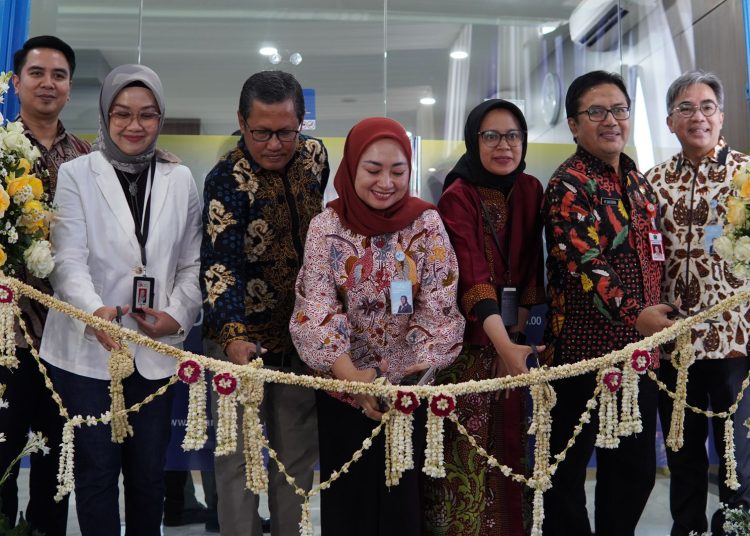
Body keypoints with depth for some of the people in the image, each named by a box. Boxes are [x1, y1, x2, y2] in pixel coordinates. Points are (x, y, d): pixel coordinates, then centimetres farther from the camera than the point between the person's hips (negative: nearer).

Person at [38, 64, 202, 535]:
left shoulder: (180, 179, 7)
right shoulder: (76, 175, 0)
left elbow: (192, 263, 8)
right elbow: (69, 259, -10)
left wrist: (178, 314, -9)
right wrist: (94, 309, -28)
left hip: (156, 351, 2)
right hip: (89, 348, -2)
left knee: (149, 470, 13)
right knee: (97, 469, 6)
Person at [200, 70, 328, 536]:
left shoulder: (315, 155, -1)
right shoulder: (228, 179, -18)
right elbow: (221, 264, -27)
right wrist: (233, 337, -42)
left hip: (301, 333, 5)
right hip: (242, 338, -5)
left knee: (298, 456, 14)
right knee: (238, 458, 2)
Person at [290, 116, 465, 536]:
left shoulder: (427, 224, -7)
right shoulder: (327, 227, -7)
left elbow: (438, 307, -10)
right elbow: (317, 308, -14)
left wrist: (416, 371, -23)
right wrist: (350, 373, -28)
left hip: (410, 386, 0)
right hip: (343, 386, 0)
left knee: (403, 489, 10)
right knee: (348, 491, 12)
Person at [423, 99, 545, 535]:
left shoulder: (530, 190, 4)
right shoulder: (457, 198, -16)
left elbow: (531, 261, 11)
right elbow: (471, 275, -27)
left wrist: (522, 317, 0)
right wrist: (504, 346, -38)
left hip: (509, 334, 6)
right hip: (467, 335, -6)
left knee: (508, 440, 13)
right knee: (466, 447, -3)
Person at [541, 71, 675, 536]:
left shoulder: (638, 181, 14)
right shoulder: (569, 186, -11)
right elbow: (583, 262, -25)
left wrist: (658, 317, 20)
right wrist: (634, 314, -36)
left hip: (639, 347, 8)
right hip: (584, 348, -8)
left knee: (637, 466, 17)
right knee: (569, 467, 5)